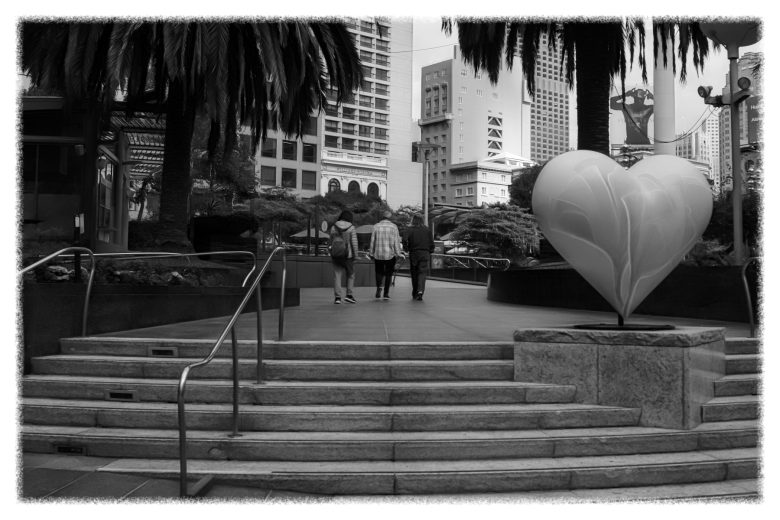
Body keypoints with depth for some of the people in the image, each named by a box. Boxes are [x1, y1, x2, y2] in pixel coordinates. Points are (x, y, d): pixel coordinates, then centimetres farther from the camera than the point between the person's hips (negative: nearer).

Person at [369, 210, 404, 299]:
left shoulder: (376, 226, 1)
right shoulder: (394, 227, -2)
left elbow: (372, 241, 2)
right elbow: (396, 241, -4)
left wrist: (371, 253, 9)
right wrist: (398, 253, 2)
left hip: (378, 254, 1)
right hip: (390, 254, -1)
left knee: (379, 272, 14)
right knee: (388, 274, 8)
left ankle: (379, 287, -11)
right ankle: (386, 294, 6)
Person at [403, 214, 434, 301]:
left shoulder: (410, 230, 0)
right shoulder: (427, 230, 6)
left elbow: (406, 241, -9)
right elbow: (431, 242, 6)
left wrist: (407, 249, 6)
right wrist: (430, 251, 15)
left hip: (413, 253, 0)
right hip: (425, 254, 0)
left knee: (414, 273, 11)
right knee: (422, 273, -2)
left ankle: (415, 293, 20)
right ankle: (420, 291, -21)